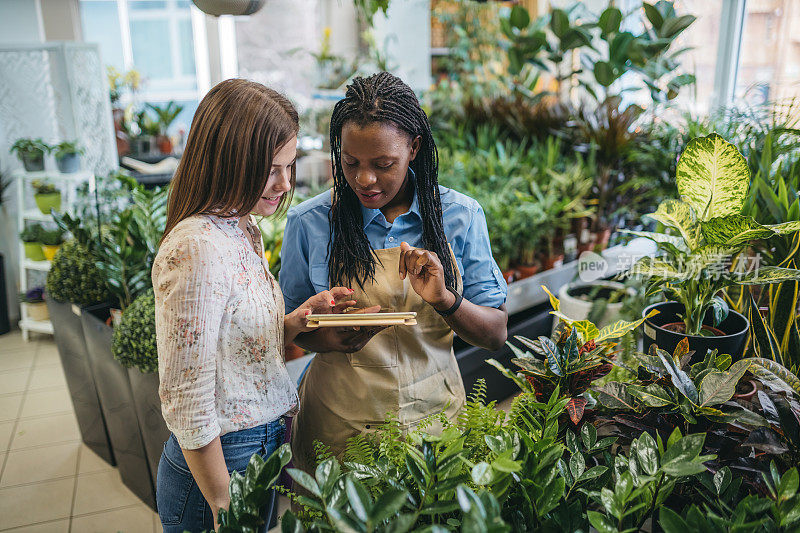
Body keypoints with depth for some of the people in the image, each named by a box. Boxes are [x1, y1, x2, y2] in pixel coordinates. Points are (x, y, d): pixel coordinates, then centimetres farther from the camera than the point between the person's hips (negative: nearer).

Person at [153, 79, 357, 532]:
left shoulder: (243, 229, 3)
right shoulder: (196, 249, -25)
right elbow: (188, 407, -23)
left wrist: (297, 320, -6)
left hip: (266, 444, 8)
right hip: (226, 461, -8)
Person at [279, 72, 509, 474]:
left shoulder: (460, 216, -6)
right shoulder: (309, 223, -8)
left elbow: (495, 334, -4)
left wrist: (444, 300, -23)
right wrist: (327, 338, -21)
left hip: (434, 412, 1)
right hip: (340, 422, 0)